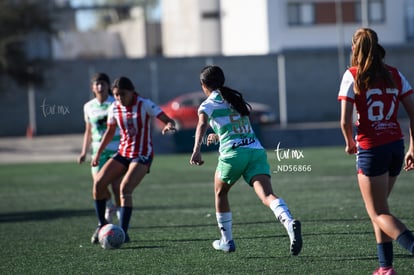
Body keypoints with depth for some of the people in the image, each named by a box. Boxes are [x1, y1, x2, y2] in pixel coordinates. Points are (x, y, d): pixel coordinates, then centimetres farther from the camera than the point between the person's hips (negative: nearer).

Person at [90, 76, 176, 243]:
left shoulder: (144, 104, -13)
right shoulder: (114, 108, 1)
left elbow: (168, 120, -19)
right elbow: (110, 132, 17)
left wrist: (169, 125, -43)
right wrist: (98, 153, 17)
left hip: (142, 155, -5)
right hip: (123, 153, 5)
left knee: (125, 188, -24)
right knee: (98, 183, -10)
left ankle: (123, 233, -20)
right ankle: (102, 224, 6)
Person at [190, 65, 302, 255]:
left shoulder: (208, 105, 7)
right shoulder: (236, 99, 25)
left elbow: (202, 124, -15)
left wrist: (197, 150, -28)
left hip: (232, 153, -4)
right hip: (256, 150, 4)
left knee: (220, 193, 24)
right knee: (267, 195, -14)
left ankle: (227, 241, 30)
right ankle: (289, 223, -43)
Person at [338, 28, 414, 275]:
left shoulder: (353, 76, -7)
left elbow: (345, 120, -12)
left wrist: (350, 143, 7)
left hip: (370, 149, -5)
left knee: (379, 214, 1)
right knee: (379, 208, 21)